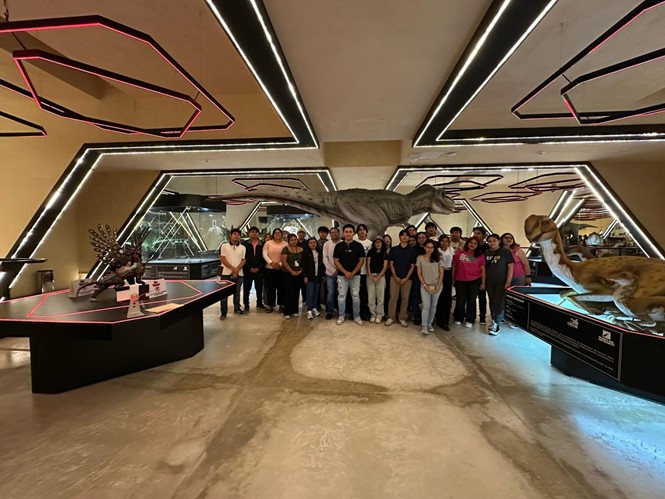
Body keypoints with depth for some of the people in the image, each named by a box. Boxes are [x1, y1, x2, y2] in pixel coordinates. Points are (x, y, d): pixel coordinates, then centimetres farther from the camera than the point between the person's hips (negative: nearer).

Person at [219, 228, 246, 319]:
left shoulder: (242, 247, 6)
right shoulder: (224, 246, 0)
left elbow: (243, 260, 2)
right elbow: (222, 260, -5)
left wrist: (237, 270, -11)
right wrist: (233, 269, -12)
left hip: (239, 274, 2)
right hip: (226, 273, -2)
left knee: (237, 293, 13)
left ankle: (237, 308, 28)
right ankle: (223, 312, 9)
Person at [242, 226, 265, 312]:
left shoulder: (262, 245, 4)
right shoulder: (245, 244, 0)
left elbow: (264, 258, 2)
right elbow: (243, 258, -3)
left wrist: (258, 268, -8)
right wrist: (249, 268, -10)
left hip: (259, 271, 1)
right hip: (247, 271, -1)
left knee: (259, 289, 10)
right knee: (246, 289, 6)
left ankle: (259, 303, 26)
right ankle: (246, 305, 18)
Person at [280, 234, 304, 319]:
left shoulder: (301, 250, 9)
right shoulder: (286, 249, -3)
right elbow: (284, 262, -10)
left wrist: (300, 270, -5)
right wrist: (292, 271, -12)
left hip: (299, 275, 4)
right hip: (288, 274, -4)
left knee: (296, 293, 8)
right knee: (288, 293, -4)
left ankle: (295, 310, 19)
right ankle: (287, 312, 4)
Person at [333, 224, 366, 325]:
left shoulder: (359, 246, 1)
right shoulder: (338, 246, 3)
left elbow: (361, 260, -1)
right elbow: (336, 261, -1)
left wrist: (353, 273, -11)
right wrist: (345, 272, -11)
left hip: (355, 275, 0)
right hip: (342, 275, 1)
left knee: (355, 296, 5)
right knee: (341, 296, 5)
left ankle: (357, 316, 19)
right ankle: (341, 316, 18)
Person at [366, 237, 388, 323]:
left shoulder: (385, 253, 5)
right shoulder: (370, 252, 9)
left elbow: (385, 267, -1)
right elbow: (368, 264, 4)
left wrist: (378, 277, -11)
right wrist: (370, 275, -8)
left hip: (381, 276, -1)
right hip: (370, 276, 1)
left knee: (380, 297, 0)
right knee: (371, 296, 2)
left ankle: (379, 315, 11)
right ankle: (373, 314, 14)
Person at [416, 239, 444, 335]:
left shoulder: (438, 259, 2)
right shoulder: (420, 258, 0)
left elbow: (441, 273, 2)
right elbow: (419, 273, 0)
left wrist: (438, 286, -7)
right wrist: (424, 285, -8)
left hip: (437, 286, 2)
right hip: (425, 286, -2)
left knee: (433, 305, 9)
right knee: (426, 306, -7)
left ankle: (430, 324, 22)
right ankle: (424, 326, -2)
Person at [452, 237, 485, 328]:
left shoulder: (480, 255, 1)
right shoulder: (459, 253, -1)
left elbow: (483, 269, 3)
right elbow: (454, 266, 5)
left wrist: (483, 283, 0)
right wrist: (452, 278, 3)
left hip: (474, 281, 0)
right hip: (460, 281, 0)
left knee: (471, 301, 9)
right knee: (460, 301, 9)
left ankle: (469, 320, 22)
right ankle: (458, 318, 26)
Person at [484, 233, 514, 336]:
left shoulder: (505, 252, -6)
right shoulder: (486, 253, 6)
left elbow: (510, 267, -7)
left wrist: (508, 282, -12)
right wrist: (483, 281, 8)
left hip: (501, 282, -4)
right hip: (489, 282, 4)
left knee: (499, 303, -5)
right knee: (492, 302, 11)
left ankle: (495, 325, -2)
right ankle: (495, 321, 24)